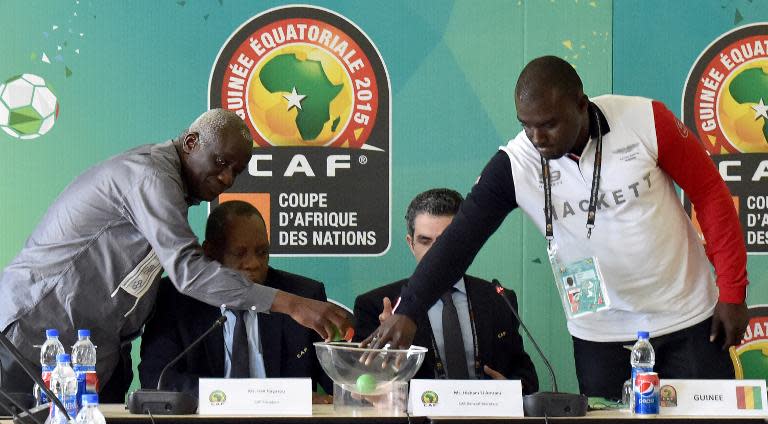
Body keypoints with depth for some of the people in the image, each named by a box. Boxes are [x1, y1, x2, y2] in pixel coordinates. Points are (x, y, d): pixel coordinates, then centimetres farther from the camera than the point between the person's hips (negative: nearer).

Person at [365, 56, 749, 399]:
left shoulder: (645, 120, -15)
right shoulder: (514, 164, -13)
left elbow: (710, 193, -6)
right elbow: (461, 239, -17)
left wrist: (732, 291, -6)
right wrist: (408, 313, -29)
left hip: (688, 322, -1)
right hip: (600, 337, 1)